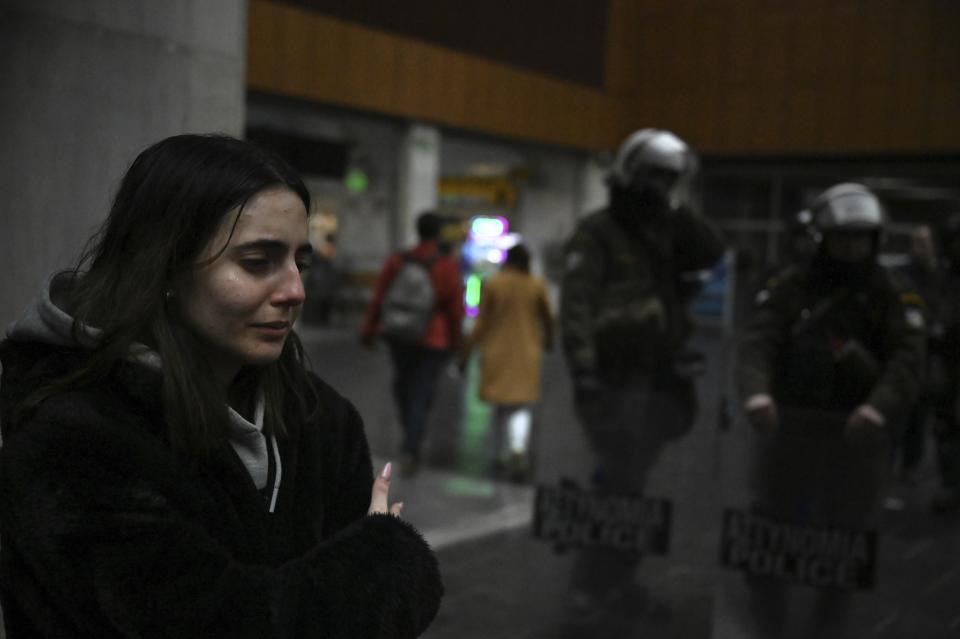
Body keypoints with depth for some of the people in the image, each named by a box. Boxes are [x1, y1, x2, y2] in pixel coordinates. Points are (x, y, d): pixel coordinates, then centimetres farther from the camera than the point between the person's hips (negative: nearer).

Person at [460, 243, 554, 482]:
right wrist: (548, 339, 27)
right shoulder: (537, 286, -4)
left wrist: (466, 350, 0)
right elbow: (547, 318, 7)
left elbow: (481, 323, -7)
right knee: (521, 407, 3)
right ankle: (518, 449, -22)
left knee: (500, 406, 16)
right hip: (526, 353, -1)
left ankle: (499, 455, 26)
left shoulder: (493, 284, -6)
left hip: (497, 352, 1)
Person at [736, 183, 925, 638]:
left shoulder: (894, 296, 2)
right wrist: (756, 394, -32)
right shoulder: (790, 287, 3)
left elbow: (906, 364, -12)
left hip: (860, 433, 0)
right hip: (790, 425, 1)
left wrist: (876, 409, -33)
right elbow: (757, 343, -11)